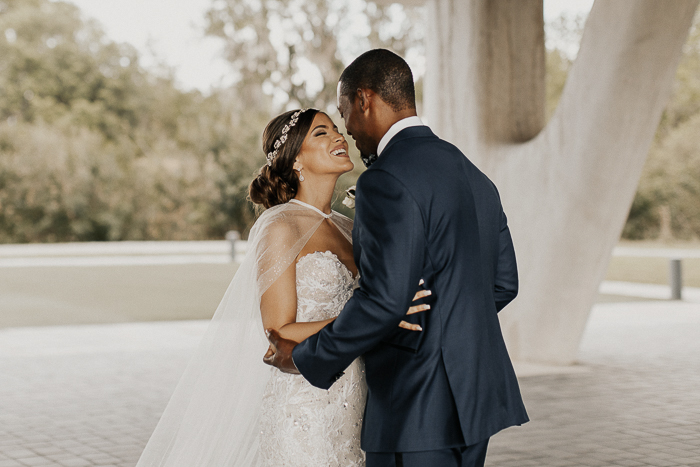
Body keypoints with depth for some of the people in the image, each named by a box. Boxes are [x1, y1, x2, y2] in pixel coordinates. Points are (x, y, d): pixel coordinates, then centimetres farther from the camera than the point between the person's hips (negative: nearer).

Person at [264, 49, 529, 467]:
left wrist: (305, 358, -10)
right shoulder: (473, 176, 12)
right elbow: (504, 283, 16)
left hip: (419, 407, -9)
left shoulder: (386, 182, -16)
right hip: (475, 393, 9)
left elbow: (383, 299, -22)